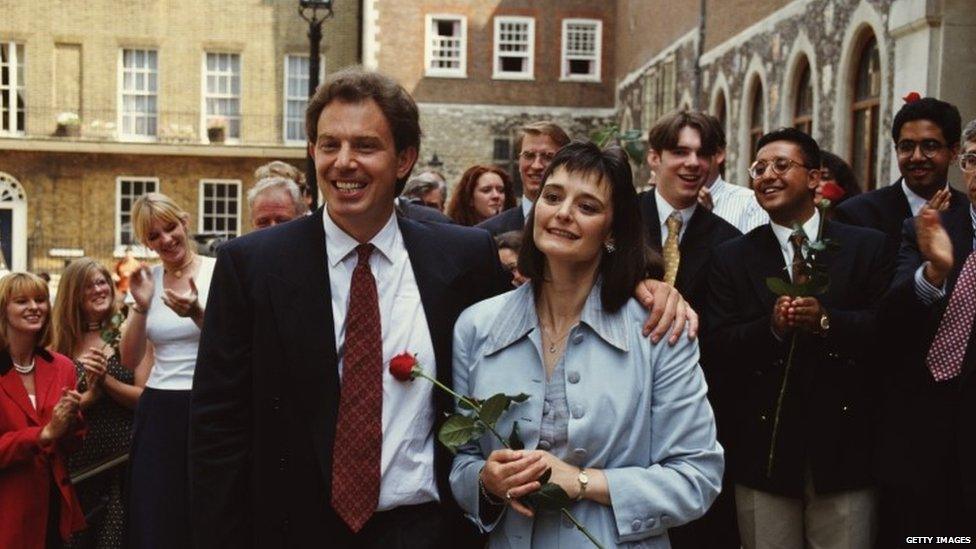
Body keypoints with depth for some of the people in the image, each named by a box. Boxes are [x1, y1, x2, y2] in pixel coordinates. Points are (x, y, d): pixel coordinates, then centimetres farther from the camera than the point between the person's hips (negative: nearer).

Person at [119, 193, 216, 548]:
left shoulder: (219, 272, -5)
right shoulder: (147, 280, 8)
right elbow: (130, 361, 4)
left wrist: (197, 314, -25)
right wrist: (141, 306, -9)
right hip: (158, 412, 4)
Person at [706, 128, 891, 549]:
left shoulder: (867, 246, 3)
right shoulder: (732, 257, 4)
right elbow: (717, 348, -4)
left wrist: (826, 321, -22)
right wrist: (771, 327, -20)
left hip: (844, 450, 0)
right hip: (763, 449, 1)